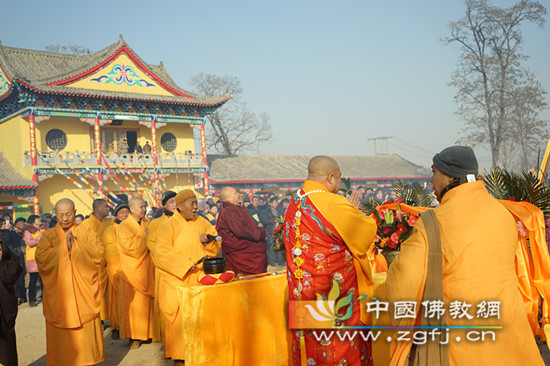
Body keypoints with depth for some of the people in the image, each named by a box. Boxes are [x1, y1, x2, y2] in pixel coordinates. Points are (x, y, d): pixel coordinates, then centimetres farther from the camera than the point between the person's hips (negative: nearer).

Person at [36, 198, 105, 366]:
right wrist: (63, 247, -17)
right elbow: (41, 257, -10)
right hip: (58, 294, 0)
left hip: (83, 292, 0)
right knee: (62, 334, 3)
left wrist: (75, 245, -15)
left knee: (86, 332, 3)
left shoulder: (86, 231, 8)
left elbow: (98, 252, -7)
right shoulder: (48, 235, 7)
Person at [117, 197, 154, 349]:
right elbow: (129, 246, -19)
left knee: (147, 301, 6)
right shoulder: (124, 226, -6)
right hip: (133, 271, -5)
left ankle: (147, 332, 16)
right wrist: (144, 235, -11)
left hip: (147, 270, 5)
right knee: (134, 303, 0)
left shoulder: (148, 224, 12)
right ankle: (134, 336, 7)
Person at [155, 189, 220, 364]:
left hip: (198, 278, 4)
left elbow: (216, 243, 15)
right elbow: (162, 253, -13)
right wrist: (185, 264, -18)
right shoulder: (168, 225, -5)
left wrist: (208, 240, -8)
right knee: (179, 316, -3)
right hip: (177, 280, -4)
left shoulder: (202, 222, 9)